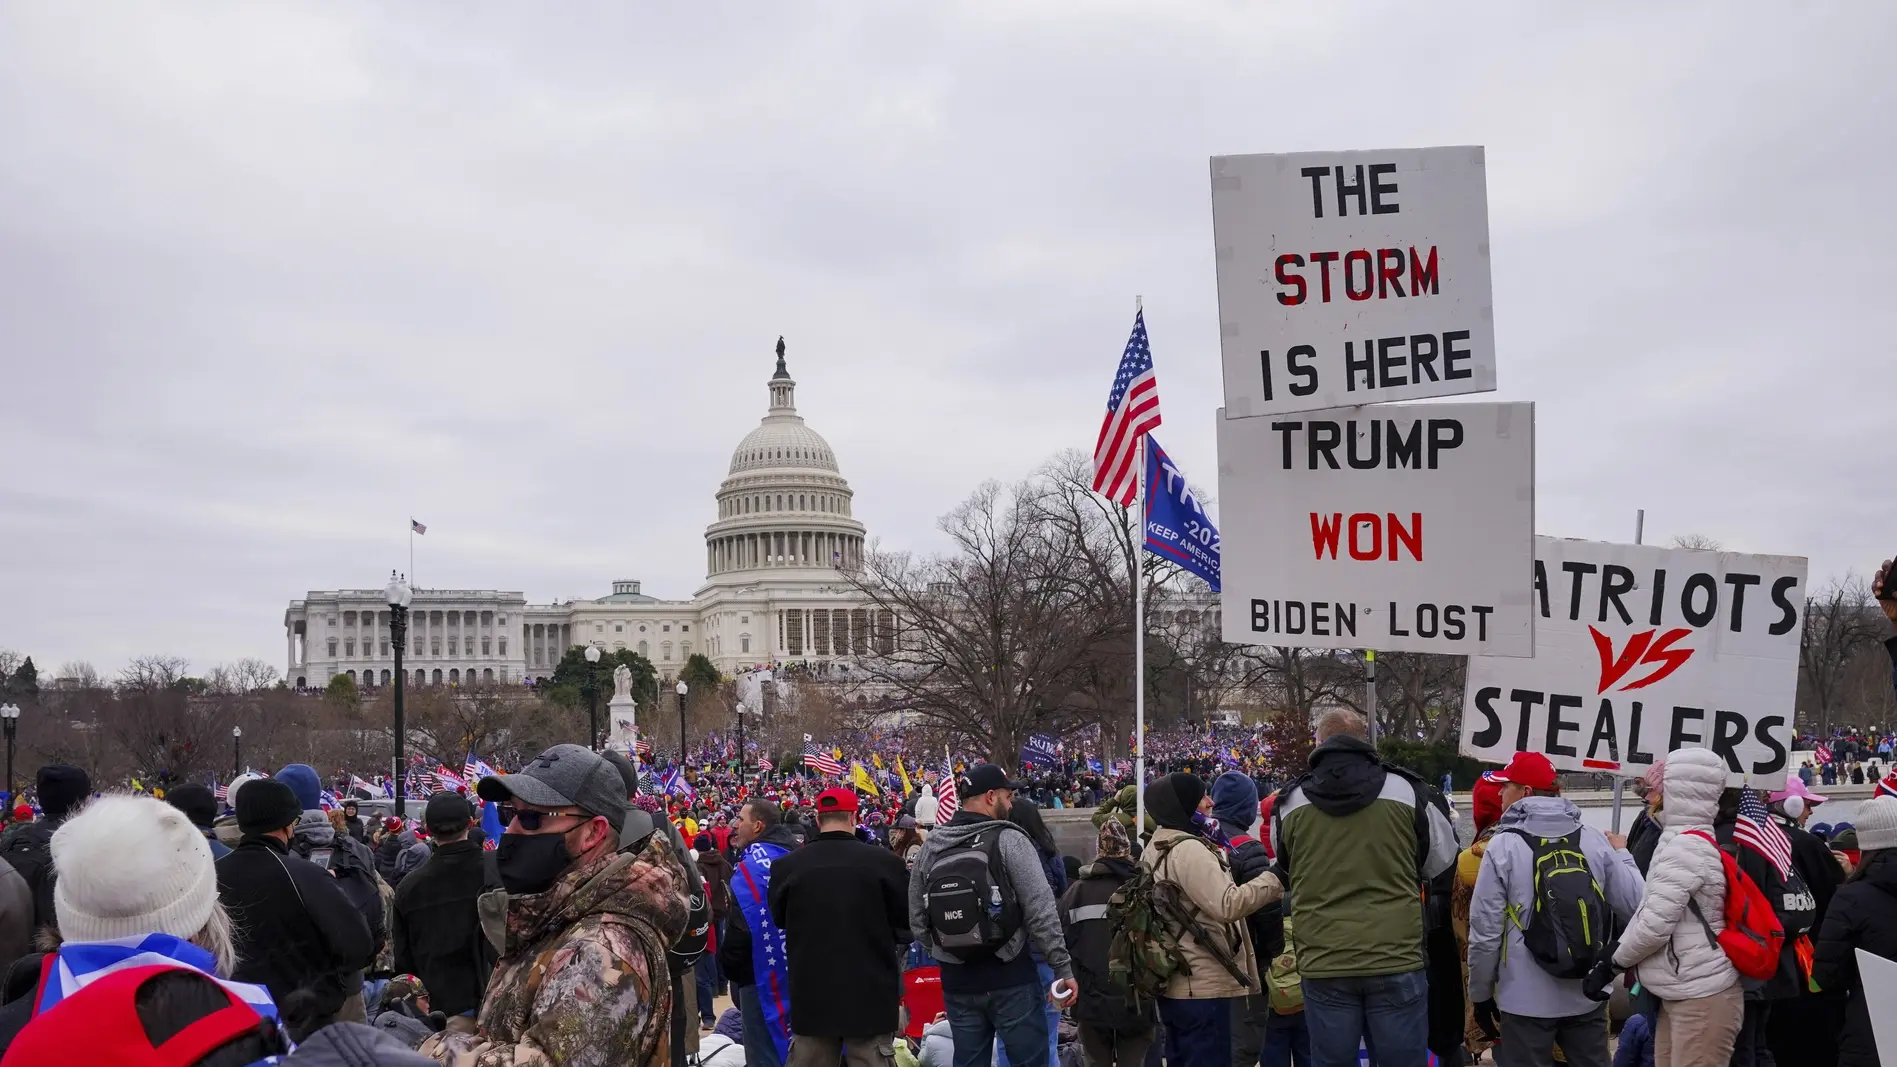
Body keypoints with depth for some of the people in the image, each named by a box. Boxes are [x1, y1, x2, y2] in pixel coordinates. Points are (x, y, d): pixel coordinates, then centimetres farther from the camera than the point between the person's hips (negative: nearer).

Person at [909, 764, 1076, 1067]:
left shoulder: (930, 847, 5)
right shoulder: (1008, 840, -10)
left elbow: (917, 919, 8)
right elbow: (1041, 912, -13)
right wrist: (1063, 968, -7)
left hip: (957, 980, 5)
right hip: (1010, 976, -5)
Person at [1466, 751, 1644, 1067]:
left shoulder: (1504, 845, -11)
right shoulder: (1594, 839, -2)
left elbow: (1485, 930, -9)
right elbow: (1633, 906, -1)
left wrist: (1481, 995, 3)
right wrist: (1622, 854, 17)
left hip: (1526, 1001, -4)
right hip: (1588, 995, 4)